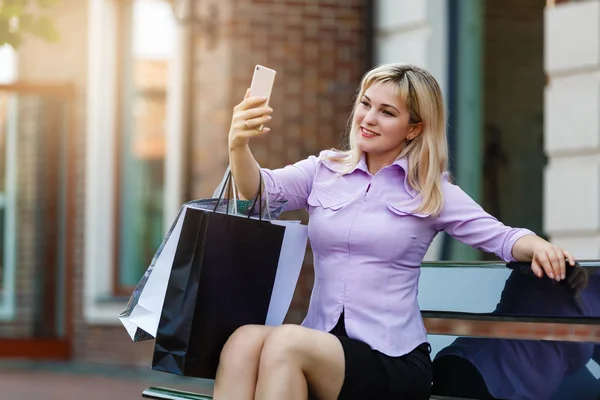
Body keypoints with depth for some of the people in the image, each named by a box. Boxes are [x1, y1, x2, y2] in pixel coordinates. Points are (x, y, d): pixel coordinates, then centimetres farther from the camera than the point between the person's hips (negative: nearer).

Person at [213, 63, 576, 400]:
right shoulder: (325, 171, 14)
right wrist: (239, 145, -22)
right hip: (321, 345, 3)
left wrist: (537, 247, -20)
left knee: (285, 342, -33)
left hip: (392, 359, -2)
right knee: (245, 340, -32)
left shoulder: (432, 193, 8)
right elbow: (261, 189, 0)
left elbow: (501, 237, 3)